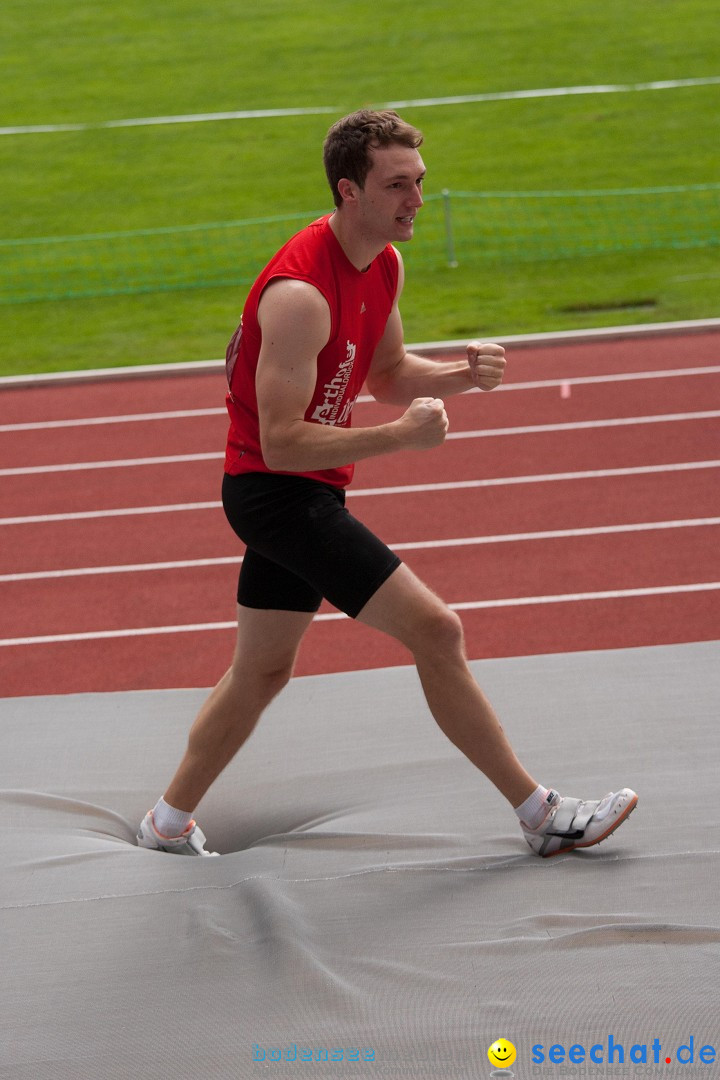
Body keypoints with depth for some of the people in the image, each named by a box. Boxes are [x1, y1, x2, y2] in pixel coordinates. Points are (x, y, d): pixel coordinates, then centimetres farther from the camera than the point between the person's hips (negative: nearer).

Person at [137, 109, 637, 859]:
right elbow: (282, 442, -27)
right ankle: (541, 814, -2)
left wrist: (460, 375, -2)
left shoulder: (383, 263, 3)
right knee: (434, 630, -11)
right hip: (274, 489, -10)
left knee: (260, 670, 19)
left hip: (301, 491, 10)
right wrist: (399, 437, -29)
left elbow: (387, 375, 17)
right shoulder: (300, 294, -27)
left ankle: (168, 825, 34)